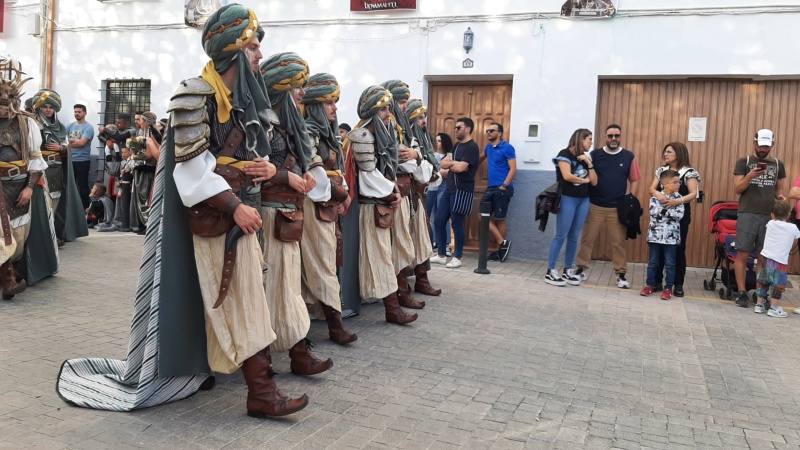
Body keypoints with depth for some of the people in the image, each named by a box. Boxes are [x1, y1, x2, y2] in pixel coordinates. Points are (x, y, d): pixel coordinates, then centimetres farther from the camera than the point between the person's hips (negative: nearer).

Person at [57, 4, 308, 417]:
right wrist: (234, 206, -22)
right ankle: (261, 392, -1)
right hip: (216, 214, -9)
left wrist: (266, 167, -1)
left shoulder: (244, 96, 14)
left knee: (213, 297, 15)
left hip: (241, 208, 9)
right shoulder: (197, 94, -12)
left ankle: (188, 367, 30)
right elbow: (192, 165, -17)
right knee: (242, 300, -7)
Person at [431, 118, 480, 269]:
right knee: (439, 221, 8)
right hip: (449, 189, 9)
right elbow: (443, 164, 10)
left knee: (457, 224, -3)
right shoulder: (457, 145, 18)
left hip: (462, 190, -9)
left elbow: (460, 168, -21)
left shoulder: (472, 147, -10)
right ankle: (441, 255, 18)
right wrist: (455, 163, -9)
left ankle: (457, 258, 9)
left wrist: (450, 163, -1)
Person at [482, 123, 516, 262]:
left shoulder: (507, 148, -8)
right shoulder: (488, 147, 13)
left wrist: (504, 185, -19)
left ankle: (499, 250, 11)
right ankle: (502, 243, 9)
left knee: (499, 219, 0)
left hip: (502, 189, -7)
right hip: (490, 187, 8)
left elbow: (513, 169, -13)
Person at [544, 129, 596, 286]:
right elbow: (567, 176, -17)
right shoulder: (565, 154, -4)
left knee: (574, 237, 8)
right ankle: (550, 272, -4)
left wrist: (589, 164, -1)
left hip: (583, 200, 7)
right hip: (568, 199, -6)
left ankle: (567, 271, 15)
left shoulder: (585, 158, 16)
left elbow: (594, 182, 9)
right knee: (561, 236, -8)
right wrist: (584, 180, -2)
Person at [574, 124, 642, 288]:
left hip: (618, 208, 0)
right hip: (594, 205, 0)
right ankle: (581, 270, 15)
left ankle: (621, 275, 15)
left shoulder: (629, 157, 4)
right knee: (587, 239, 4)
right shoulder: (594, 154, 2)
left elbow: (634, 180, 7)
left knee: (619, 242, 6)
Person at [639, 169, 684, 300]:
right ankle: (650, 285, 20)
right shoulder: (655, 197, -2)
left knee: (670, 263, 4)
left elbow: (679, 215, -11)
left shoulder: (678, 198, 0)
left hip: (671, 236, 0)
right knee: (653, 262, 9)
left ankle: (668, 288, 13)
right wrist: (669, 208, -15)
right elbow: (653, 212, -16)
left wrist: (663, 209, -15)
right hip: (655, 235, 0)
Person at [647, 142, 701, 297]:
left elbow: (693, 194, -14)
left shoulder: (688, 172, -5)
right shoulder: (661, 170, 10)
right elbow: (651, 188, 1)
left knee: (678, 249, 2)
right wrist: (658, 194, -23)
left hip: (680, 216, -4)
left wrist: (678, 200, -32)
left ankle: (678, 285, 10)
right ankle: (657, 282, 13)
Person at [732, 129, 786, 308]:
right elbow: (737, 189, 0)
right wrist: (749, 176, -17)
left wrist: (780, 196, -3)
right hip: (747, 214, -3)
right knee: (743, 254, -4)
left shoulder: (778, 164, 12)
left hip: (769, 216, 3)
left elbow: (779, 189, 19)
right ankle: (742, 292, 2)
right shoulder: (743, 162, 4)